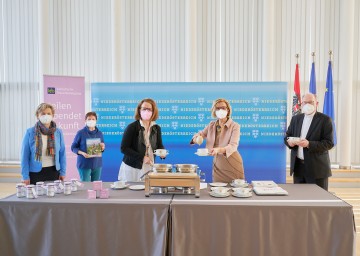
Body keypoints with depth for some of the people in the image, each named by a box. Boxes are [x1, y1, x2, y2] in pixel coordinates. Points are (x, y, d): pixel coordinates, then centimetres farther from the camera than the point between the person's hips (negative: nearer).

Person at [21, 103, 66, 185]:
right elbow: (25, 155, -3)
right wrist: (25, 176, -5)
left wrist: (63, 172, 3)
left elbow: (62, 153, 5)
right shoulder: (30, 132, -5)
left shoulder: (58, 132, 1)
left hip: (53, 172, 2)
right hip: (35, 173, -2)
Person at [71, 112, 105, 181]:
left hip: (97, 164, 4)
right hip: (84, 164, -4)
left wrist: (102, 148, -7)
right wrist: (82, 153, -19)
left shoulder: (99, 133, 6)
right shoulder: (80, 133, -6)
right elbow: (73, 147, -2)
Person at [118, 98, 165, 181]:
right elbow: (124, 148, -11)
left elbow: (159, 145, 14)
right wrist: (142, 157, -18)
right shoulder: (132, 127, -9)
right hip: (132, 167, -3)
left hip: (149, 167, 3)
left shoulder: (156, 128, 5)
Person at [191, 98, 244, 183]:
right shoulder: (211, 125, 6)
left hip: (233, 165, -3)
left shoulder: (235, 126, -9)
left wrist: (219, 150, -41)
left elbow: (233, 146, -21)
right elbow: (200, 134, 11)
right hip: (217, 164, 3)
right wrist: (197, 138, -15)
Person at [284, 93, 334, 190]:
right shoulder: (295, 118, 11)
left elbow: (329, 143, -11)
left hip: (317, 168, -4)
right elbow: (287, 136, 13)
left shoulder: (325, 120, -4)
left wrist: (309, 144, -25)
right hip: (298, 166, 4)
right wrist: (289, 141, -11)